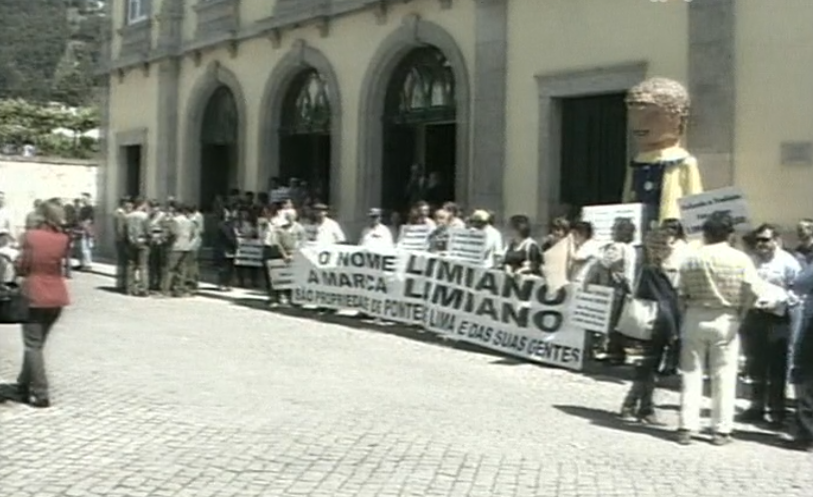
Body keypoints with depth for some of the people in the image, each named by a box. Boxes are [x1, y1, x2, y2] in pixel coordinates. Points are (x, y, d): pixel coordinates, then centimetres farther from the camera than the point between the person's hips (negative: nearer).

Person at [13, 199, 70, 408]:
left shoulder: (31, 236, -11)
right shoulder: (63, 239, -2)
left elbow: (21, 267, -6)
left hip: (35, 296, -5)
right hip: (57, 297, 5)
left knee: (33, 345, 1)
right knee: (37, 343, 19)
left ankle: (41, 395, -5)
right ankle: (23, 385, 31)